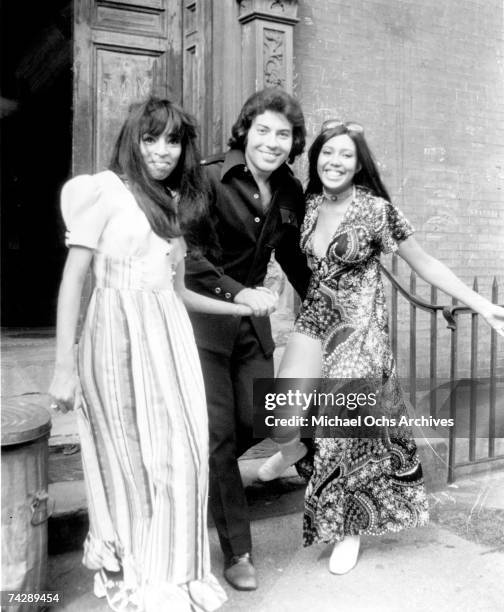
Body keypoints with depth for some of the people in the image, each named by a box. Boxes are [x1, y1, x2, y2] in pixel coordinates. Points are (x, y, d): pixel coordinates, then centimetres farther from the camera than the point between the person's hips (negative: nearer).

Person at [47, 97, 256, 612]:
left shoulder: (177, 203, 18)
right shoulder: (105, 189, -1)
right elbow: (73, 279, -5)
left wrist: (241, 308, 23)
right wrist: (64, 366, -10)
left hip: (170, 337, 6)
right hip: (119, 334, -5)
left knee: (178, 458, 6)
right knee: (132, 461, 4)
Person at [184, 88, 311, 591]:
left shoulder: (290, 193, 6)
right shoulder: (210, 178, -13)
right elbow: (187, 255, -21)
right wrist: (236, 291, -32)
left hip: (253, 316, 6)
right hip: (202, 317, -6)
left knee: (258, 425, 3)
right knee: (219, 434, -3)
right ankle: (237, 553, 11)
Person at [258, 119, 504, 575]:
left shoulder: (376, 209, -10)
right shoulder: (309, 205, 4)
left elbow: (424, 264, -5)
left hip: (360, 327, -4)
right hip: (315, 319, 4)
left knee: (350, 429, -1)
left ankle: (350, 530, 23)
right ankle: (292, 448, 31)